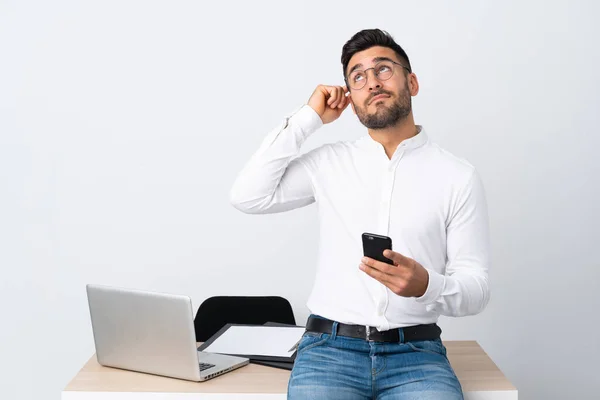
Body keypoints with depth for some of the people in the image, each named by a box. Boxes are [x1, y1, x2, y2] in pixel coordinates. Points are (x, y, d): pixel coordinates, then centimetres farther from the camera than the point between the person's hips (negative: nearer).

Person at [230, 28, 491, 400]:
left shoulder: (459, 175, 3)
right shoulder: (330, 162, 8)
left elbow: (476, 289, 2)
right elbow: (249, 196, -3)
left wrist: (427, 285, -21)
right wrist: (308, 118, 1)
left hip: (415, 352, 0)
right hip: (330, 347, 0)